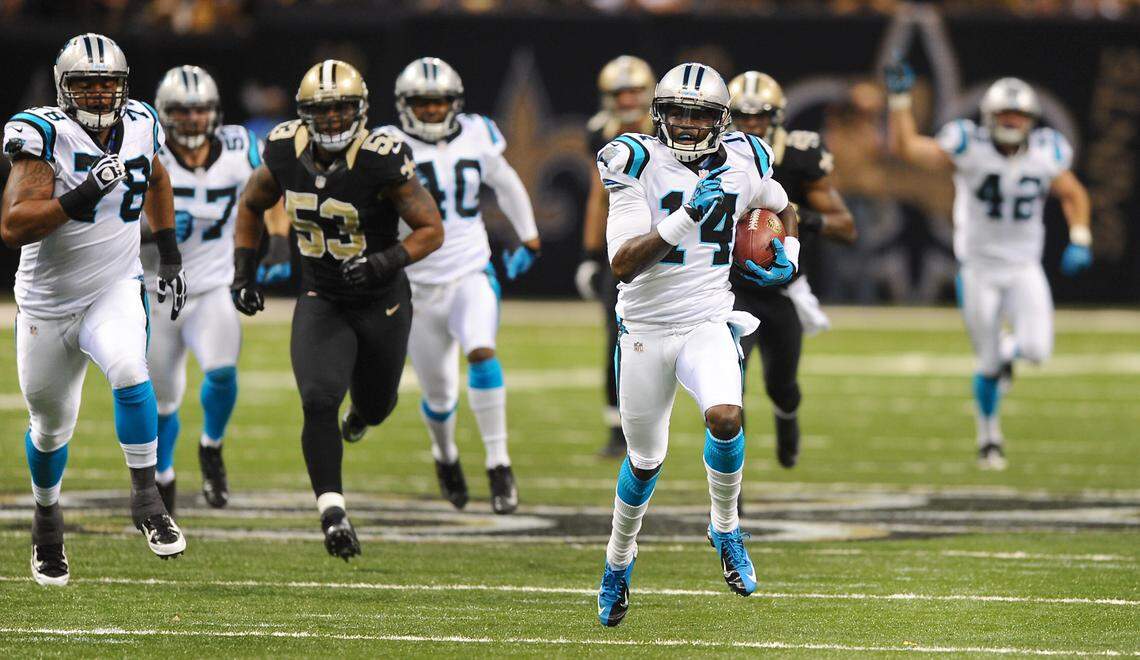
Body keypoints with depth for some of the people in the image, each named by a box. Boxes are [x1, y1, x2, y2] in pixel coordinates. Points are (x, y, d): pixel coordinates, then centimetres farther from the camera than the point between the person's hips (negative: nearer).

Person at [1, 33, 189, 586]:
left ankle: (146, 499, -19)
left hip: (115, 291, 1)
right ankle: (46, 511, 43)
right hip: (48, 303, -1)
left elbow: (156, 179, 20)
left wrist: (169, 255, 16)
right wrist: (82, 197, -36)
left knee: (129, 370, -29)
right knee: (51, 424, 14)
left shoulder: (138, 127, -4)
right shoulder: (45, 137, -18)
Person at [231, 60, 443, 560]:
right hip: (320, 304, 1)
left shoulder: (382, 161, -24)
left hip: (381, 303, -1)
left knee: (374, 408, 20)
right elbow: (252, 205, 9)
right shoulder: (286, 154, -12)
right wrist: (244, 271, 1)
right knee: (319, 403, -21)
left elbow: (431, 230, -16)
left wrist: (384, 262, -32)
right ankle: (332, 512, -16)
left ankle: (363, 410, 59)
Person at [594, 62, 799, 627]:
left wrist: (787, 261, 3)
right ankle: (619, 560, 37)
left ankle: (725, 528, -2)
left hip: (708, 324, 1)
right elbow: (622, 265, -21)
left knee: (724, 416, -27)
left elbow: (783, 211, 23)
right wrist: (686, 217, -31)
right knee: (645, 459, 10)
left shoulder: (743, 163, 0)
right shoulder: (639, 166, -12)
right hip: (646, 326, -1)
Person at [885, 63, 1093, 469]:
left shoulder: (1046, 154, -6)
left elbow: (1074, 195, 12)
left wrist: (1079, 241, 0)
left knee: (1037, 351, -16)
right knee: (988, 365, 2)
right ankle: (988, 435, 26)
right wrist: (899, 99, -27)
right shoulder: (970, 149, -15)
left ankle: (1009, 350, 23)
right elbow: (904, 147, -20)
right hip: (979, 271, -2)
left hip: (1025, 270, 2)